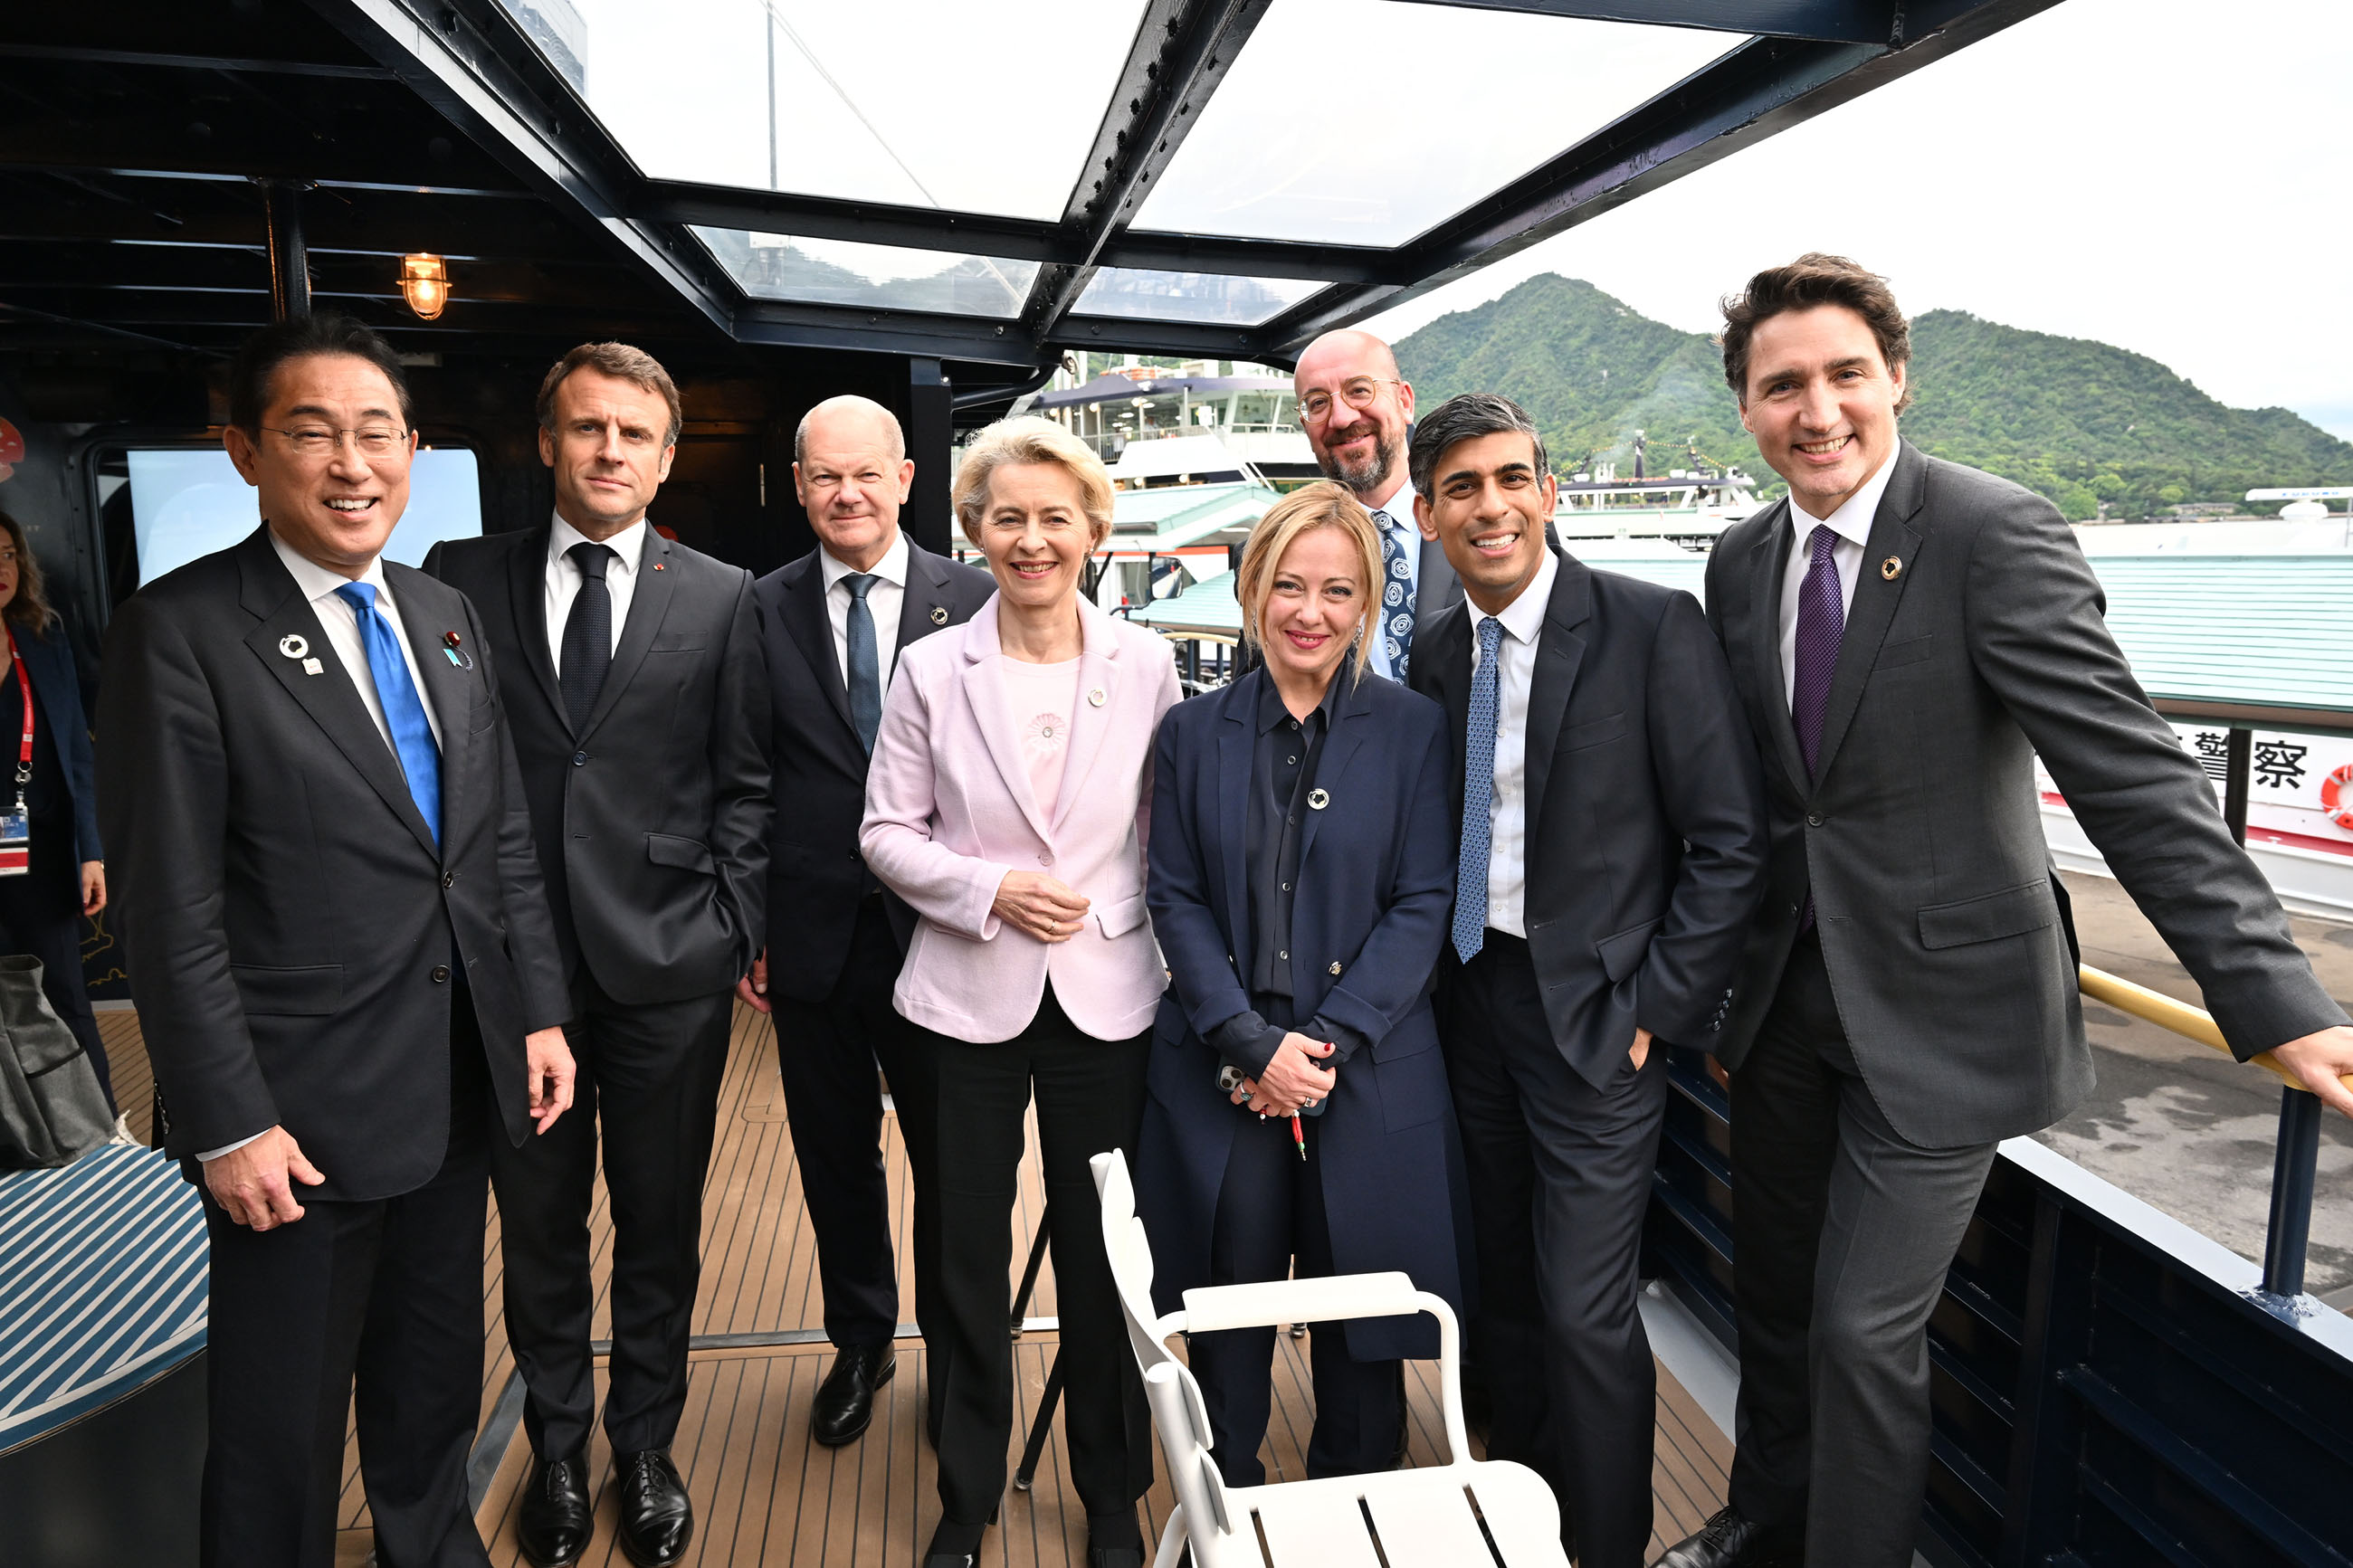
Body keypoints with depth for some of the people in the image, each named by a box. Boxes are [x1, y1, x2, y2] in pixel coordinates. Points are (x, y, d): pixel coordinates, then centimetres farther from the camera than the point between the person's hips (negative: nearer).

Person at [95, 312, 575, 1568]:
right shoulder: (180, 630, -12)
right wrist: (228, 1124, -15)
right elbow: (169, 909, -14)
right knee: (282, 1430, 13)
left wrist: (539, 1012, 6)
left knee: (436, 1380, 23)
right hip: (304, 1114, -6)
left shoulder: (446, 618, 7)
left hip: (459, 1089, 6)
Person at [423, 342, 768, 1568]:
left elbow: (743, 785, 3)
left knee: (660, 1228, 13)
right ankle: (558, 1448, 39)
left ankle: (646, 1448, 35)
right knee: (537, 1225, 16)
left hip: (667, 967, -1)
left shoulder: (721, 597, 2)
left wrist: (731, 927, -3)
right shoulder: (460, 580, 4)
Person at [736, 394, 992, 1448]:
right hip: (814, 934, 2)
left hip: (940, 930, -1)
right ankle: (859, 1341, 41)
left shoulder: (973, 600, -3)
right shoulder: (761, 610, 2)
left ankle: (953, 1354, 35)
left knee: (950, 1161, 12)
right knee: (836, 1159, 18)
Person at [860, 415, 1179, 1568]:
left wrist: (1178, 956, 0)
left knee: (1102, 1256, 10)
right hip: (970, 997, 0)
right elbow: (887, 834, 0)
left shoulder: (1144, 664, -1)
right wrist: (990, 891, -15)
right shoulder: (931, 670, -2)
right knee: (969, 1259, 12)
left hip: (1107, 996, 0)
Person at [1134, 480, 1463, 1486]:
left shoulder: (1414, 730, -1)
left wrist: (1331, 1040, -13)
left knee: (1358, 1312, 12)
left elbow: (1423, 904, -4)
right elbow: (1175, 899, 0)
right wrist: (1252, 1043, -11)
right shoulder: (1193, 733, 3)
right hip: (1222, 1073, 1)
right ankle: (1224, 1511, 34)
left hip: (1369, 1076, -1)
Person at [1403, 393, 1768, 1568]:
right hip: (1471, 1000, 5)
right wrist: (1435, 978, 5)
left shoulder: (1653, 627, -11)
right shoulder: (1435, 655, 6)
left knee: (1584, 1311, -1)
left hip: (1595, 1015, -5)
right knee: (1501, 1287, 17)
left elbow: (1730, 840, -11)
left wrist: (1657, 1006, -12)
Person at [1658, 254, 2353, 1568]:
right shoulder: (1741, 565, 3)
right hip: (1789, 998, 6)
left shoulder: (1995, 533, -15)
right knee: (1776, 1296, 20)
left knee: (1866, 1327, 2)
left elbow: (2132, 770, -20)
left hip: (1937, 1003, -6)